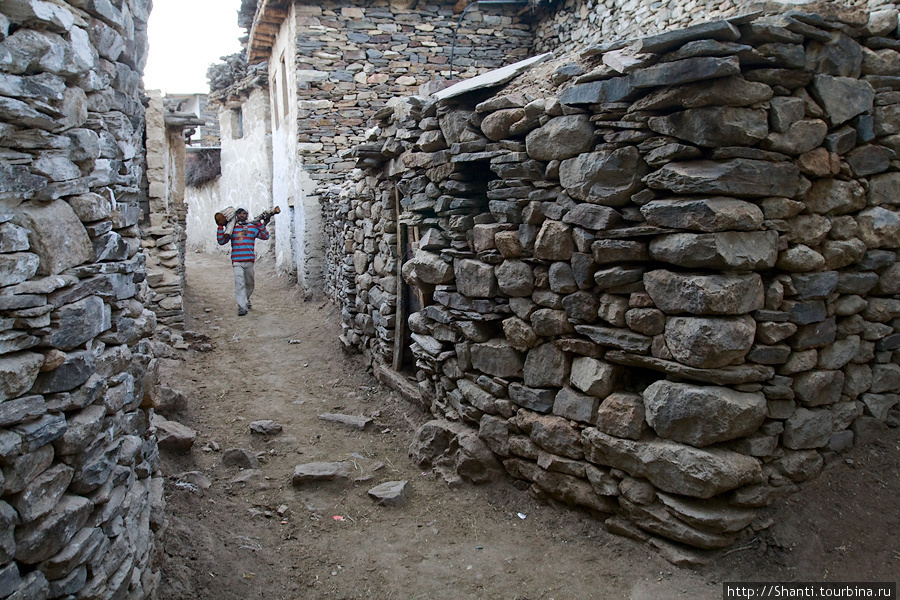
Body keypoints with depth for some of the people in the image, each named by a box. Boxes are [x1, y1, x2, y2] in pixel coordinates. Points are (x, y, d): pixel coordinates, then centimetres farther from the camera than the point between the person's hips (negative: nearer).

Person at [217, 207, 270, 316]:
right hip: (236, 261, -2)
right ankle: (242, 307, -15)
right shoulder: (232, 229, 7)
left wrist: (263, 225, -6)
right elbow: (221, 241, 5)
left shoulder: (253, 227, 8)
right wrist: (220, 227, -1)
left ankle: (246, 299, 41)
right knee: (239, 283, -13)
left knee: (249, 283, 15)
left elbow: (265, 236, 3)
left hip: (249, 260, 2)